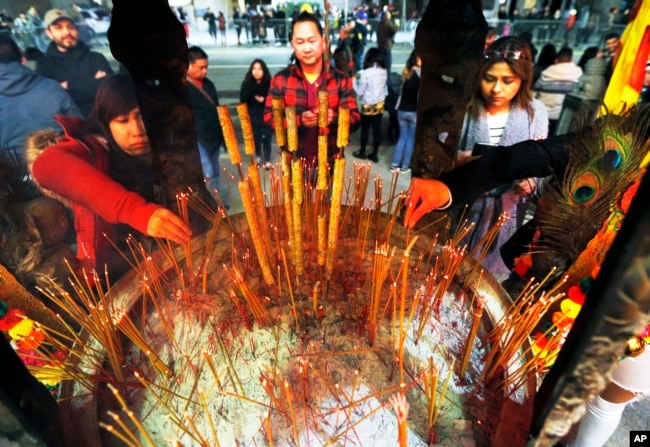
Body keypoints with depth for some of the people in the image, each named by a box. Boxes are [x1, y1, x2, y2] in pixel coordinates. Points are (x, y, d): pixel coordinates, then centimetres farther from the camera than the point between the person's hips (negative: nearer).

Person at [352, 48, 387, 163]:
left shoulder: (366, 73, -18)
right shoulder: (384, 72, 0)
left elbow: (360, 91, -13)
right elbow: (385, 89, 10)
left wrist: (354, 80, 0)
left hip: (368, 105, -5)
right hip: (380, 104, 5)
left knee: (365, 129, 11)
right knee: (377, 129, 8)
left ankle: (362, 152, 24)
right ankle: (374, 154, 16)